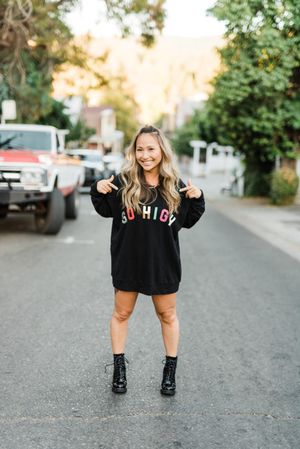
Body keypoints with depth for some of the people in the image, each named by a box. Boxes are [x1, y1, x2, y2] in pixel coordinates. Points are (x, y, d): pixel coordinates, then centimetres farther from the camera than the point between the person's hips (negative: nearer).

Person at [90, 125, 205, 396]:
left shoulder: (175, 186, -4)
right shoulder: (123, 182, -8)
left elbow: (187, 221, 6)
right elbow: (106, 211, 6)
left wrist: (197, 199, -9)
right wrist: (97, 191, -11)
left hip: (163, 264, 1)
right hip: (127, 262, 0)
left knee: (167, 315, 14)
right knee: (121, 314, 13)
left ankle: (170, 370, 31)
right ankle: (119, 368, 31)